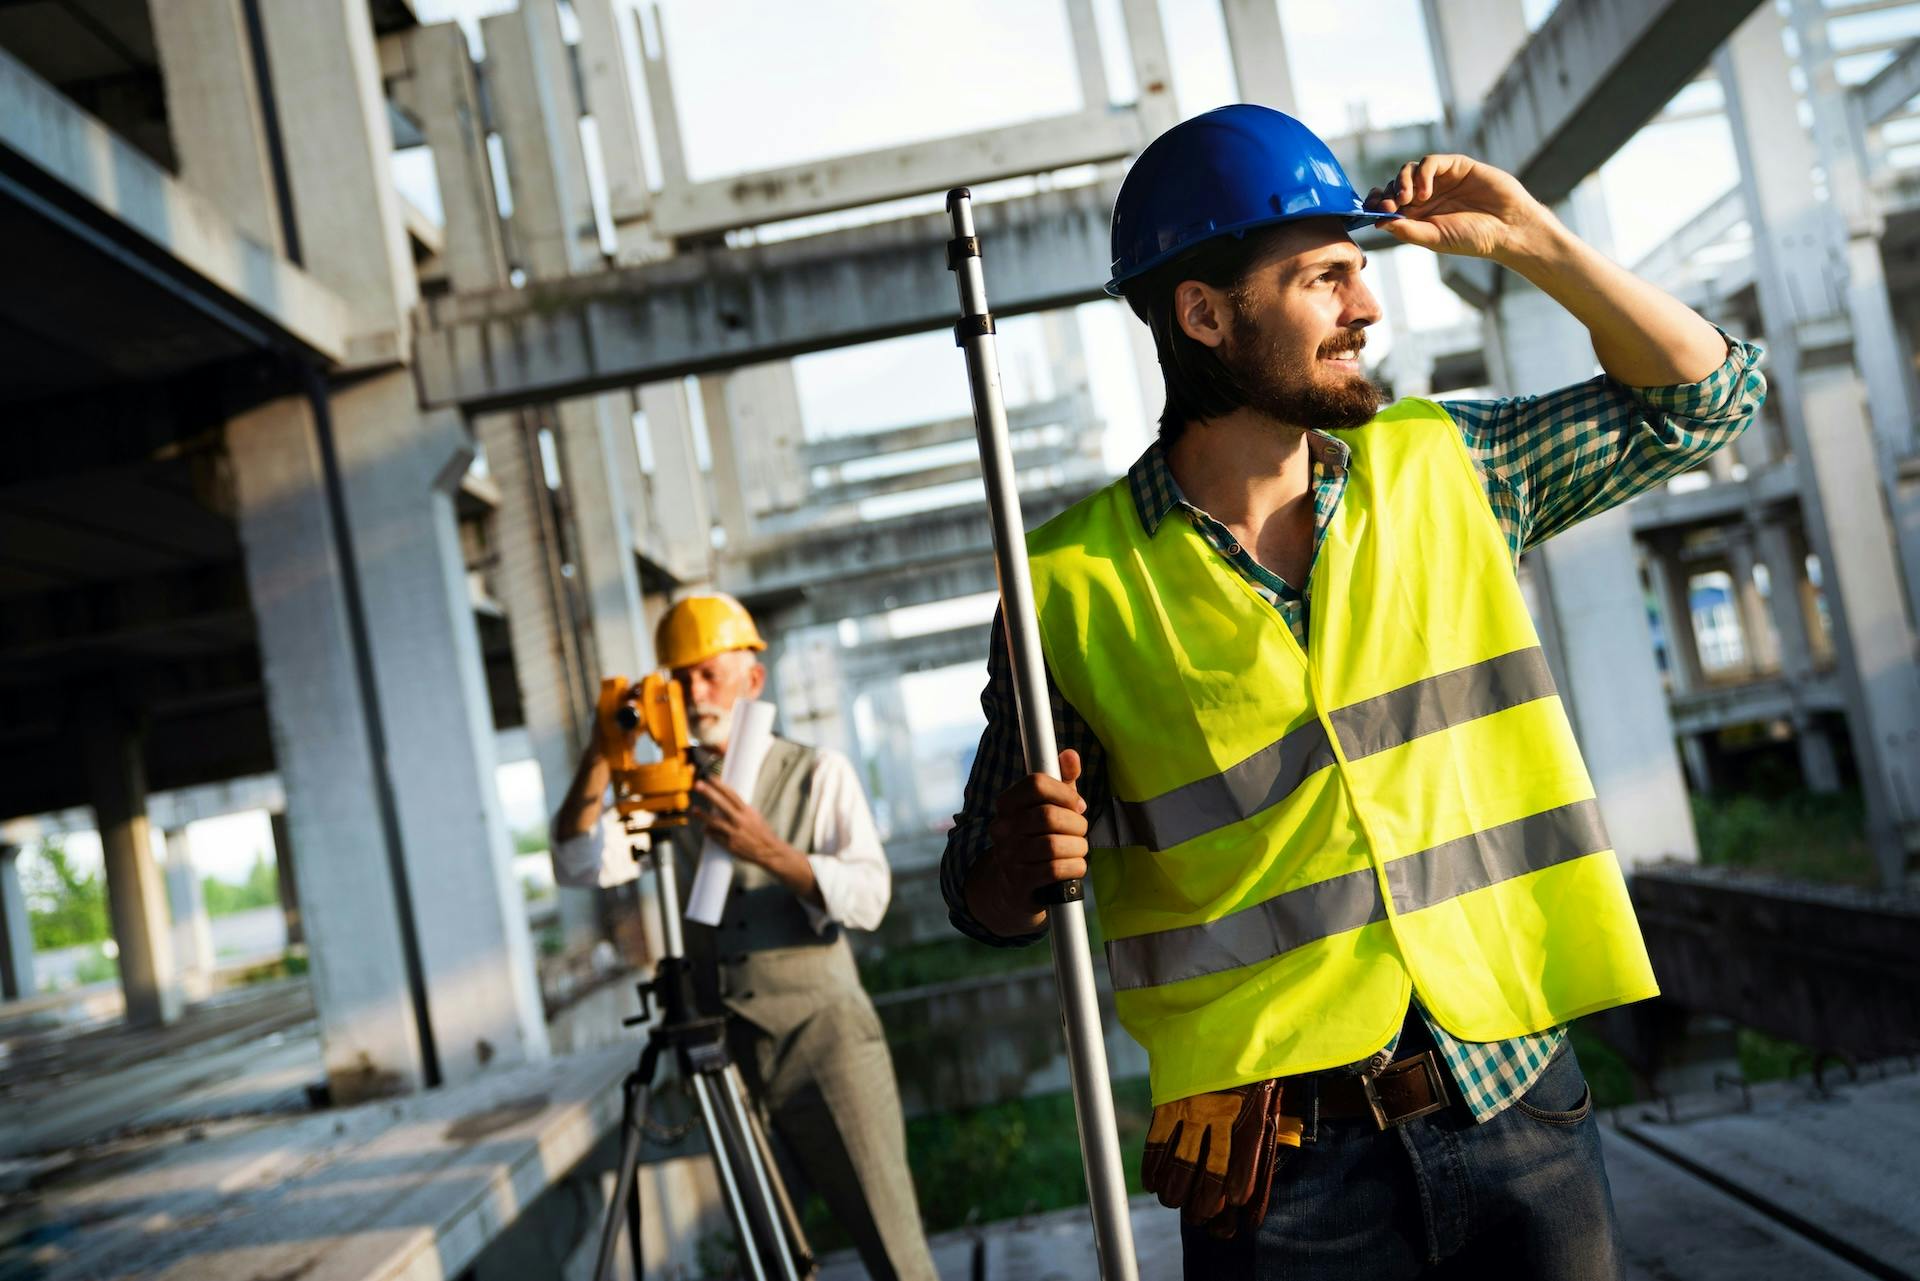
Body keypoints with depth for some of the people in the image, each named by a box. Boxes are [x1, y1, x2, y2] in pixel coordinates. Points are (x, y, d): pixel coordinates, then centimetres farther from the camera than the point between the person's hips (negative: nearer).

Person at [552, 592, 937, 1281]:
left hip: (823, 1039, -3)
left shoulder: (817, 773, 4)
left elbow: (868, 896, -9)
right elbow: (580, 866, -2)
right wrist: (600, 757, -14)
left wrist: (769, 851, -24)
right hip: (724, 1053, 3)